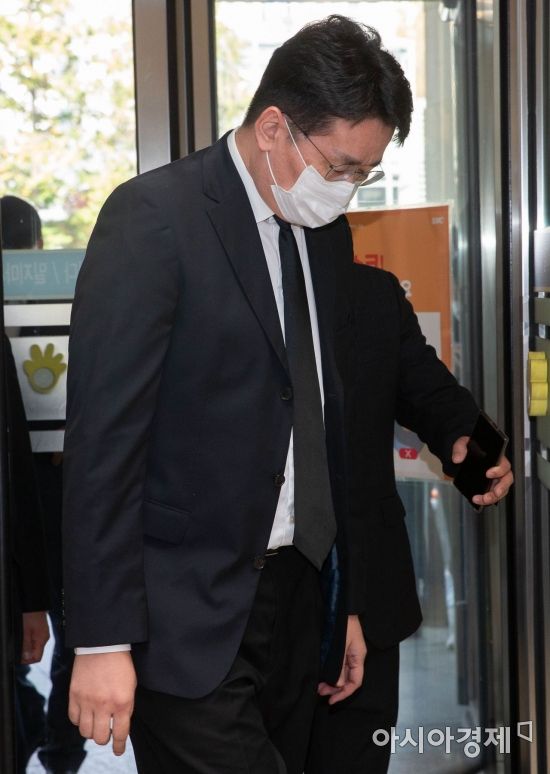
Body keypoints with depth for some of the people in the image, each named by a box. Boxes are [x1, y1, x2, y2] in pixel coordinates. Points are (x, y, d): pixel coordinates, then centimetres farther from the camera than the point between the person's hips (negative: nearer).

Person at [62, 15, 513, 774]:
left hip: (296, 597, 7)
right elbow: (104, 434, -14)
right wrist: (103, 639, -16)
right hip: (189, 617, -7)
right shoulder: (154, 218, -11)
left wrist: (345, 599, 18)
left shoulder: (327, 234, 11)